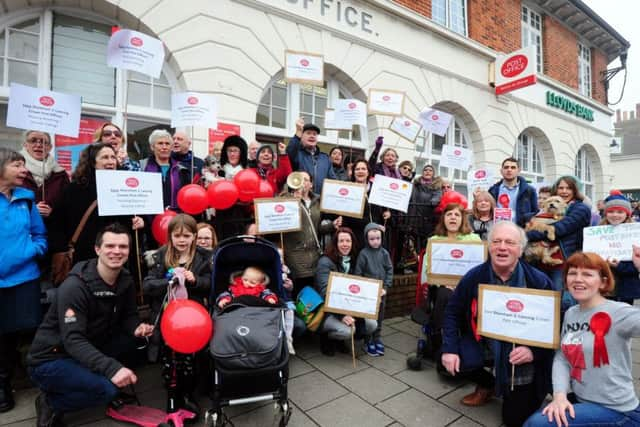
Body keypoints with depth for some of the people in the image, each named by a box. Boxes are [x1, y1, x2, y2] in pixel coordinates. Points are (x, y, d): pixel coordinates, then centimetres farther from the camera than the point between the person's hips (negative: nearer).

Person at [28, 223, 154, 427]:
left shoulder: (126, 281, -5)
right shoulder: (74, 287, -26)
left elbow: (128, 316, 3)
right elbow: (73, 340, -31)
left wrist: (137, 327, -22)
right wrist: (111, 368, -43)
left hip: (89, 351, 7)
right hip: (51, 359, -7)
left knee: (135, 338, -13)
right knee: (107, 388, -27)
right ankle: (51, 403, 0)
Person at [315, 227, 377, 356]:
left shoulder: (353, 261, 7)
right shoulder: (325, 262, -14)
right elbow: (326, 292, -22)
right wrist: (341, 315, -30)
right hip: (327, 311, -7)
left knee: (372, 325, -12)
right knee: (346, 331, -31)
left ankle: (338, 339, 13)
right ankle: (325, 338, 4)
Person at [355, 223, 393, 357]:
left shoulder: (384, 253, -1)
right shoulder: (363, 253, -9)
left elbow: (390, 270, 1)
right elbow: (357, 273, -7)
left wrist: (385, 287, -6)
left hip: (381, 291, 3)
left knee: (379, 317, 15)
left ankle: (378, 339, 31)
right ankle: (368, 342, 22)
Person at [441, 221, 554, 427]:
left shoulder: (539, 281, -15)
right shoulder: (474, 277, -11)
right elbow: (453, 312, -3)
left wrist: (534, 351, -22)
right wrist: (449, 348, -13)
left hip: (522, 356, -1)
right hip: (483, 344, 2)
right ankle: (487, 385, 15)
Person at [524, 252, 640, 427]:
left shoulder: (618, 313, -16)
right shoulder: (570, 314, 4)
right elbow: (561, 357, 3)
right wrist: (560, 395, -11)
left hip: (616, 411, -6)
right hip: (581, 402, 6)